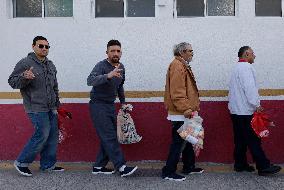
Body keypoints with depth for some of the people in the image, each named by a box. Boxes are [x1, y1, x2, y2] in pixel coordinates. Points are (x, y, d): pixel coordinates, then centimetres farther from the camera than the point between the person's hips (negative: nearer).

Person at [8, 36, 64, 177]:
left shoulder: (51, 65, 16)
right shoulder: (25, 63, -7)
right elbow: (12, 81, -10)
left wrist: (56, 104, 24)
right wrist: (24, 77, -29)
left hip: (51, 108, 8)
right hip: (36, 108, -8)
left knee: (53, 135, 7)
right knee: (43, 134, -11)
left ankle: (48, 165, 19)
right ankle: (21, 162, 5)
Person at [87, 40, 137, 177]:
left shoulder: (121, 67, 8)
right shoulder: (101, 66, -16)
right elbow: (90, 80, -36)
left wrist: (123, 102, 24)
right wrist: (108, 76, -49)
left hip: (110, 105, 8)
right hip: (98, 105, -8)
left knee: (109, 136, 9)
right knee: (109, 137, -11)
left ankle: (98, 166, 19)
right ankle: (121, 167, -11)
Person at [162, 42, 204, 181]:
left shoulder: (183, 65, 19)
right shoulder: (177, 66, -15)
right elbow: (176, 91, -24)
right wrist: (185, 108, -27)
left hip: (185, 112, 11)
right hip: (181, 113, -11)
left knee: (187, 140, 18)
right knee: (178, 142, -6)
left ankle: (189, 167, 30)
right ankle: (168, 172, 2)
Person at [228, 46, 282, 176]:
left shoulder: (237, 68, 20)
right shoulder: (246, 67, -12)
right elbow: (250, 88, -21)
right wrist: (257, 105, -16)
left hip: (236, 110, 10)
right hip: (245, 111, -10)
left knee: (240, 139, 12)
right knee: (253, 139, -6)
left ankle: (240, 164, 16)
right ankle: (263, 166, -2)